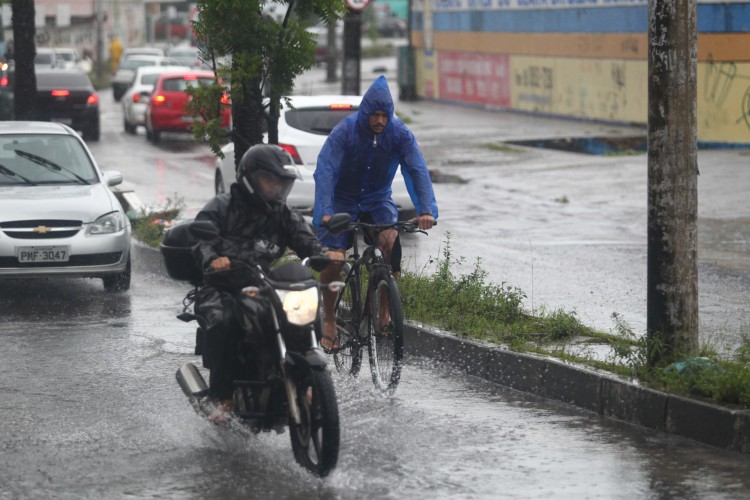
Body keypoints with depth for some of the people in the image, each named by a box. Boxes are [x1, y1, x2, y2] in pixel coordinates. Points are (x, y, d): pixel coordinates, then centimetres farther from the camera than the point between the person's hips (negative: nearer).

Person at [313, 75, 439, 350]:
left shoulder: (400, 133, -13)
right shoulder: (345, 131, -20)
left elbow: (417, 170, -18)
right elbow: (325, 170, -27)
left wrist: (426, 210, -33)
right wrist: (325, 212, -40)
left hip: (377, 201, 1)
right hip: (343, 201, -1)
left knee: (391, 243, -27)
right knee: (333, 260, -18)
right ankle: (329, 319, 4)